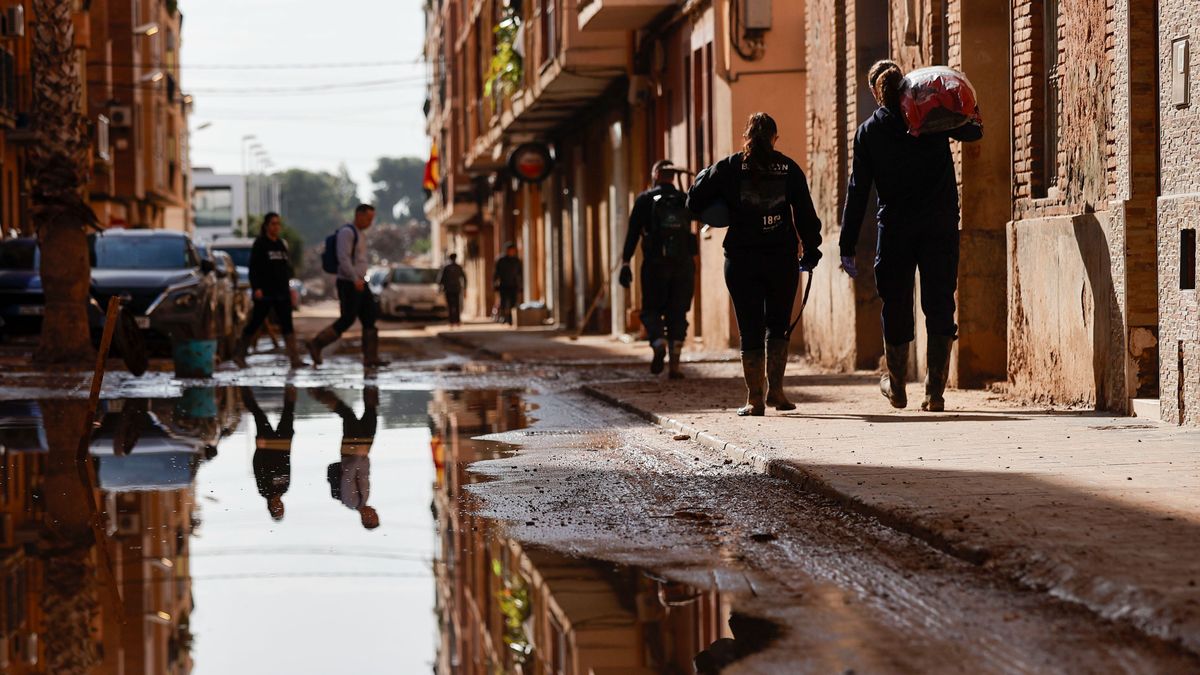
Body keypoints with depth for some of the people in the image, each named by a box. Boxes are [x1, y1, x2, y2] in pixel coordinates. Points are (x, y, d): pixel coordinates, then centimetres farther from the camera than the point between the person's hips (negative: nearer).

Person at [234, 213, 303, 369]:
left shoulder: (282, 244, 14)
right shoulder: (260, 244, -5)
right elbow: (253, 268, -10)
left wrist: (288, 288, 17)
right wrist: (256, 288, -19)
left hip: (281, 292, 5)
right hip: (264, 292, -5)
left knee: (287, 325, -3)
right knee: (255, 323, 3)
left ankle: (295, 359, -9)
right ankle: (239, 354, 18)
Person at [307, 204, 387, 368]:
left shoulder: (361, 234, 17)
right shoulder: (347, 232, -13)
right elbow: (343, 258, -23)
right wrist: (355, 279, -30)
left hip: (360, 283, 10)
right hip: (348, 284, -10)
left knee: (370, 320, 4)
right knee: (346, 320, -8)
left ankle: (370, 358, 5)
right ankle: (316, 345, 3)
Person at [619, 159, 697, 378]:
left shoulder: (645, 200, 1)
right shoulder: (685, 200, 7)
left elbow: (633, 233, -5)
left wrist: (626, 262, -5)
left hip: (655, 264, -2)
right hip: (683, 264, 2)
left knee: (651, 310, 8)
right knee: (677, 313, 7)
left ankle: (658, 342, -22)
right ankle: (675, 364, 0)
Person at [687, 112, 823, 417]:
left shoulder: (729, 167, -1)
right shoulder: (789, 168, 3)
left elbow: (694, 203, -1)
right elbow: (805, 213, 2)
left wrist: (704, 176, 17)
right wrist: (811, 251, 10)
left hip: (741, 260, -1)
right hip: (782, 259, 1)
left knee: (751, 329, 3)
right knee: (778, 326, 15)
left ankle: (755, 398, 1)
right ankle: (775, 389, 6)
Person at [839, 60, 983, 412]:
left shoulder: (868, 132, 0)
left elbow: (857, 191, -1)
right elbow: (974, 131, 19)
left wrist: (847, 248, 0)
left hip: (895, 229, 0)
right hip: (941, 225, 0)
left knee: (896, 307, 13)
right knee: (939, 306, 3)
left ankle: (897, 387, 27)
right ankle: (935, 391, -3)